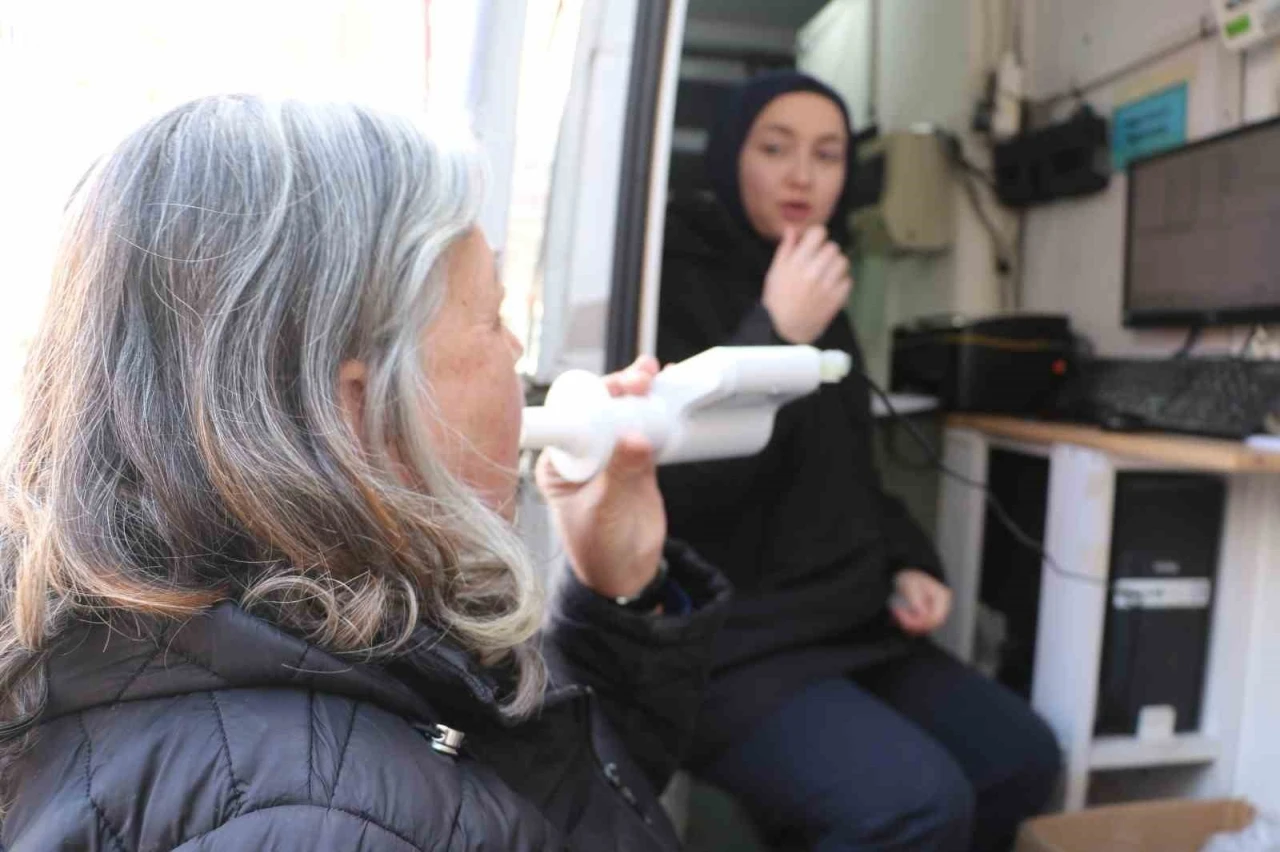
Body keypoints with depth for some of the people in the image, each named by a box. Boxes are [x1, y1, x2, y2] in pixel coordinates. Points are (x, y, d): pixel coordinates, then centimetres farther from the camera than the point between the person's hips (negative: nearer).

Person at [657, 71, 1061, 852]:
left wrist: (906, 562, 8)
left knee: (1022, 758, 8)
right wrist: (776, 334, -25)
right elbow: (662, 485, -23)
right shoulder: (670, 276, -11)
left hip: (849, 622, 9)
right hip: (727, 641, -8)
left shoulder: (824, 299, 14)